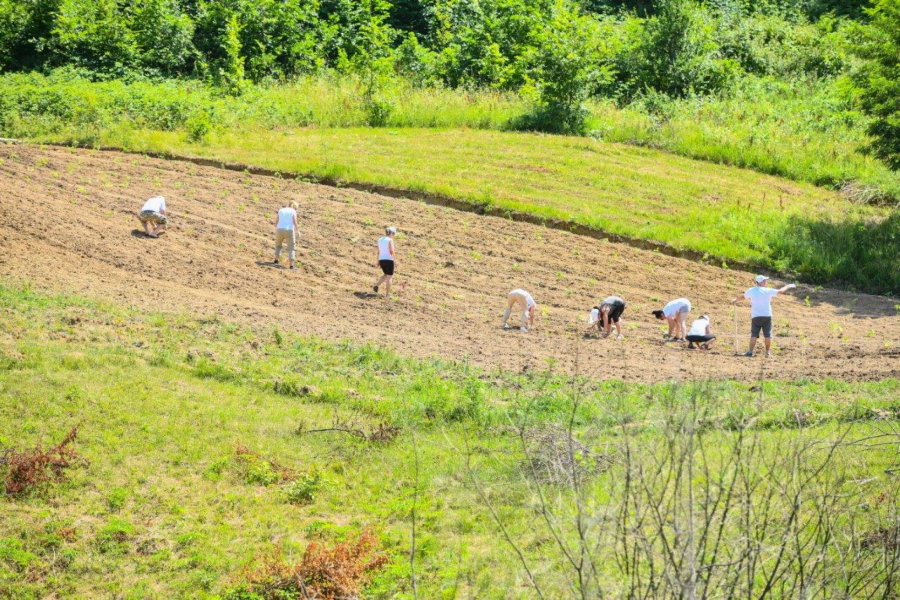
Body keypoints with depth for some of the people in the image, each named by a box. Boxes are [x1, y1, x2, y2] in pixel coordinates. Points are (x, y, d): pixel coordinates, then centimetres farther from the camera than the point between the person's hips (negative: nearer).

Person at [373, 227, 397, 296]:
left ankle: (377, 285, 2)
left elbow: (378, 252, 12)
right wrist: (395, 260, -13)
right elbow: (391, 251, -17)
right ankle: (387, 293, 6)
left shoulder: (380, 240, 10)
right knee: (389, 277, 5)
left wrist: (378, 261, 17)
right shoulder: (390, 240, -10)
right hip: (389, 260, -7)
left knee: (386, 275, 23)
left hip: (381, 260, 7)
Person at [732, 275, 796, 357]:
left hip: (755, 316, 2)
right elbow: (780, 291, 4)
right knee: (768, 335, 5)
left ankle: (750, 351, -2)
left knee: (754, 334, 3)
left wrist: (735, 300, 41)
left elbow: (742, 296, 21)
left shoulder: (751, 291, 4)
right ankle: (767, 352, 4)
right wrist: (788, 286, 21)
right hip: (767, 316, -2)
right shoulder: (768, 291, -3)